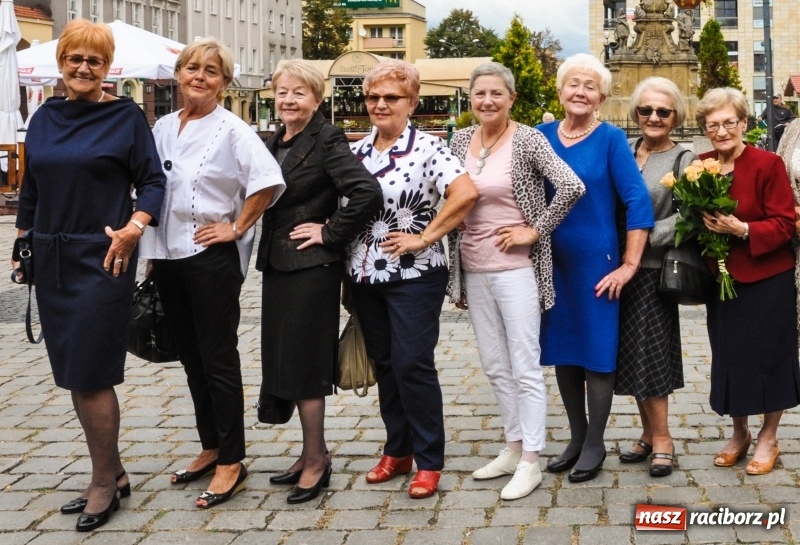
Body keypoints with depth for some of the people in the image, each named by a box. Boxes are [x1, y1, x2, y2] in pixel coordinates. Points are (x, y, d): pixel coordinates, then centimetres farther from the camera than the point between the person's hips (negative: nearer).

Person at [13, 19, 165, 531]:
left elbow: (153, 182, -3)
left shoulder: (126, 117, -4)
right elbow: (30, 189, 18)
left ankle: (104, 482, 9)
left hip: (102, 260, -6)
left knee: (90, 375, -5)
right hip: (52, 260, 6)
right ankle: (112, 472, 23)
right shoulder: (45, 118, 11)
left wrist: (133, 228, -18)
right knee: (73, 373, 10)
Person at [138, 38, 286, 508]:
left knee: (218, 361, -2)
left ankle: (232, 462, 7)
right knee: (192, 358, 14)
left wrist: (237, 229, -16)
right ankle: (210, 448, 26)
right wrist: (153, 254, 14)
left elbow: (269, 181, -21)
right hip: (168, 257, 7)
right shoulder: (163, 128, 10)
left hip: (211, 257, -7)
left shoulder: (232, 130, -10)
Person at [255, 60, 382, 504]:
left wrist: (331, 233, -16)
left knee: (303, 363, -4)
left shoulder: (327, 140, -12)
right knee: (286, 360, 12)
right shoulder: (274, 143, 13)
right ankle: (311, 454, 22)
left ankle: (316, 460, 7)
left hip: (311, 266, -8)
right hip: (276, 264, 8)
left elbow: (368, 193, -23)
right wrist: (266, 249, 10)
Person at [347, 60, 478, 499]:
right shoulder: (356, 151, 9)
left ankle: (429, 461, 5)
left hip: (414, 276, -6)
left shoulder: (427, 149, -10)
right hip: (366, 275, 6)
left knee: (412, 364, -6)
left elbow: (466, 193, -23)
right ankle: (397, 451, 25)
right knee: (384, 364, 13)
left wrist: (424, 237, -18)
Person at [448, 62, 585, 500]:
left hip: (516, 267, -6)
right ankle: (514, 446, 27)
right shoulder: (460, 140, 7)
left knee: (525, 367, -2)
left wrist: (536, 231, -15)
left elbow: (572, 187, -20)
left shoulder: (528, 140, -10)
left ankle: (530, 462, 6)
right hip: (474, 267, 6)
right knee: (494, 365, 14)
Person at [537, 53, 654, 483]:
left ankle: (594, 445, 16)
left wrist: (630, 264, -14)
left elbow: (638, 202, -11)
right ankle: (576, 436, 26)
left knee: (596, 350, 4)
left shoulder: (610, 139, -7)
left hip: (596, 262, -4)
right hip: (551, 261, 4)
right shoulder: (541, 136, 3)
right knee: (561, 349, 11)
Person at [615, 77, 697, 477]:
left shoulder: (683, 160, -2)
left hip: (652, 269, -4)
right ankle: (649, 433, 21)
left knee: (649, 354, -3)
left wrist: (642, 240, -17)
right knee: (631, 355, 9)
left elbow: (684, 218, -12)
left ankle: (661, 438, 9)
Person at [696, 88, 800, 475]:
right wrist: (704, 224, -7)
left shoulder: (768, 164, -12)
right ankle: (739, 433, 28)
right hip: (721, 277, 5)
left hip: (767, 279, -5)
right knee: (728, 356, 11)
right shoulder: (702, 165, 3)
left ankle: (768, 438, 21)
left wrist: (743, 229, -26)